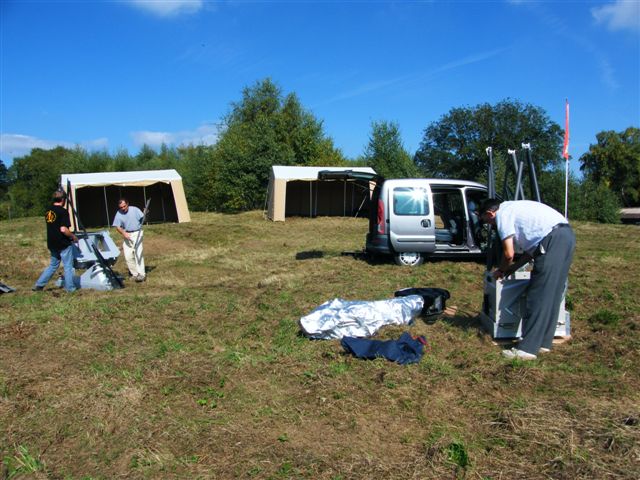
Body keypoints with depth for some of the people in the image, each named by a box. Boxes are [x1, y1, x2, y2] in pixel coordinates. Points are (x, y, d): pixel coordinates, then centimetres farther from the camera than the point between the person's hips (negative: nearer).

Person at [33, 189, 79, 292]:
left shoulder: (48, 211, 8)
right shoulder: (63, 211, -16)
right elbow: (63, 229, -24)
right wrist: (73, 236, -8)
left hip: (52, 244, 7)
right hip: (63, 244, -7)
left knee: (53, 265, 20)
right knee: (68, 266, 5)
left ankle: (39, 285, 18)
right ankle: (70, 287, 12)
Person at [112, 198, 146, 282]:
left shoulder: (134, 210, -5)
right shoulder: (118, 214, -1)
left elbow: (142, 218, -7)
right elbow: (118, 227, -2)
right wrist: (124, 233, -19)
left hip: (137, 233, -3)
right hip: (127, 235, 3)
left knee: (138, 253, -12)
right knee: (128, 255, 0)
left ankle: (141, 274, -11)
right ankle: (135, 273, 13)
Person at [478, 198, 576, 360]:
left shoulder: (502, 214, 0)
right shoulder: (514, 209, 28)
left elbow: (509, 253, -5)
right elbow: (532, 247, 27)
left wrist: (501, 270, 13)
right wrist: (513, 268, 26)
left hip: (553, 240, -10)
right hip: (566, 235, 10)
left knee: (538, 296, -8)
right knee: (551, 295, 13)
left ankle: (527, 348, -5)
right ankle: (543, 342, 20)